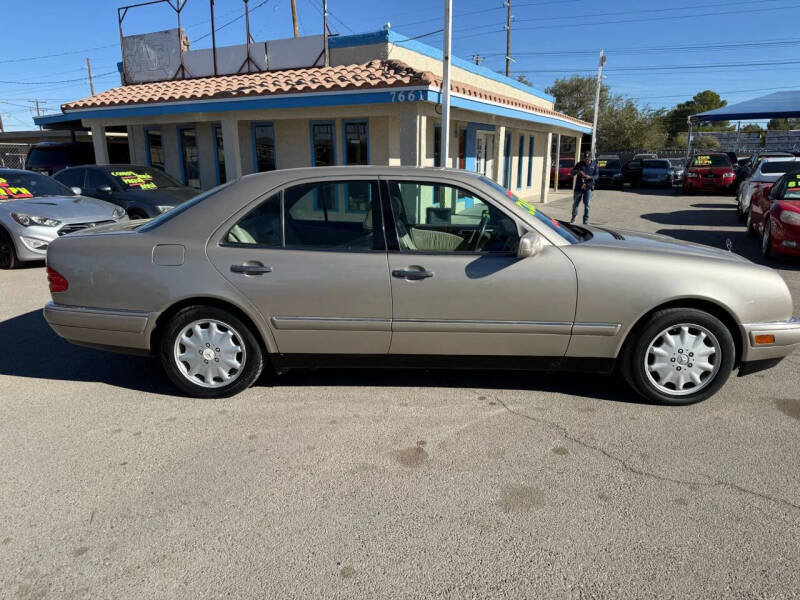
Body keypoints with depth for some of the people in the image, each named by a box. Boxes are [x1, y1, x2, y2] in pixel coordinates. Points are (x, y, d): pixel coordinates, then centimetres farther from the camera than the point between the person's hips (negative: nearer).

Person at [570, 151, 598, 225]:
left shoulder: (594, 164, 2)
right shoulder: (580, 164, 0)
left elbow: (596, 175, 0)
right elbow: (571, 173, -4)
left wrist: (589, 177, -20)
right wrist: (577, 171, -25)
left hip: (588, 187, 0)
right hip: (578, 186, 1)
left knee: (587, 204, -5)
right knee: (575, 203, 9)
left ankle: (586, 220, 3)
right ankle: (573, 217, 28)